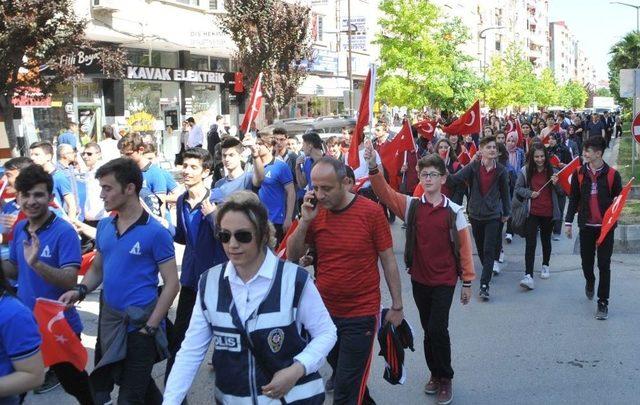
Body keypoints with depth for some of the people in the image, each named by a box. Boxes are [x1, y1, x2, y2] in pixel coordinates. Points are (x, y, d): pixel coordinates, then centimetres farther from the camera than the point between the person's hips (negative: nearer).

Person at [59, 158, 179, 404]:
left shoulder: (155, 232, -13)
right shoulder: (104, 226, 5)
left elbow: (171, 284, -12)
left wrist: (149, 327, -16)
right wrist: (80, 290, -4)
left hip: (139, 323, -6)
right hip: (109, 318, 7)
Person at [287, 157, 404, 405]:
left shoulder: (371, 212, -13)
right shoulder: (316, 213, -2)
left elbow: (388, 260, -5)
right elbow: (292, 256, -2)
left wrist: (397, 306, -2)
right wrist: (305, 220, -15)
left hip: (361, 315, -5)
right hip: (324, 311, 5)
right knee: (340, 373, 22)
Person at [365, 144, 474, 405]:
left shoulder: (454, 211, -7)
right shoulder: (410, 205, -2)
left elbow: (464, 247, -2)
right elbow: (384, 192, -16)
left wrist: (467, 281, -1)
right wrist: (373, 168, -32)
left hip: (445, 280, -3)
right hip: (419, 279, 3)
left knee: (438, 329, -8)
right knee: (428, 329, 14)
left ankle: (445, 378, 11)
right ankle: (435, 373, 32)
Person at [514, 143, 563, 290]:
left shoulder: (551, 171, -1)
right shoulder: (525, 171, -4)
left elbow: (561, 192, 3)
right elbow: (518, 189, 3)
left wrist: (556, 183, -17)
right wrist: (529, 193, -14)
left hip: (548, 212, 2)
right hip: (532, 213, -2)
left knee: (546, 240, 20)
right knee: (530, 243, -10)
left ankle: (545, 266, 42)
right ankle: (528, 275, -14)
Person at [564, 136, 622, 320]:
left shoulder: (612, 174, -5)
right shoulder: (579, 174, 1)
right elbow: (574, 199, 7)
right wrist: (568, 222, 4)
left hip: (606, 225, -2)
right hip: (586, 225, 2)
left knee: (604, 265, -1)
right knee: (586, 261, 11)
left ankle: (603, 302, 8)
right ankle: (590, 281, 45)